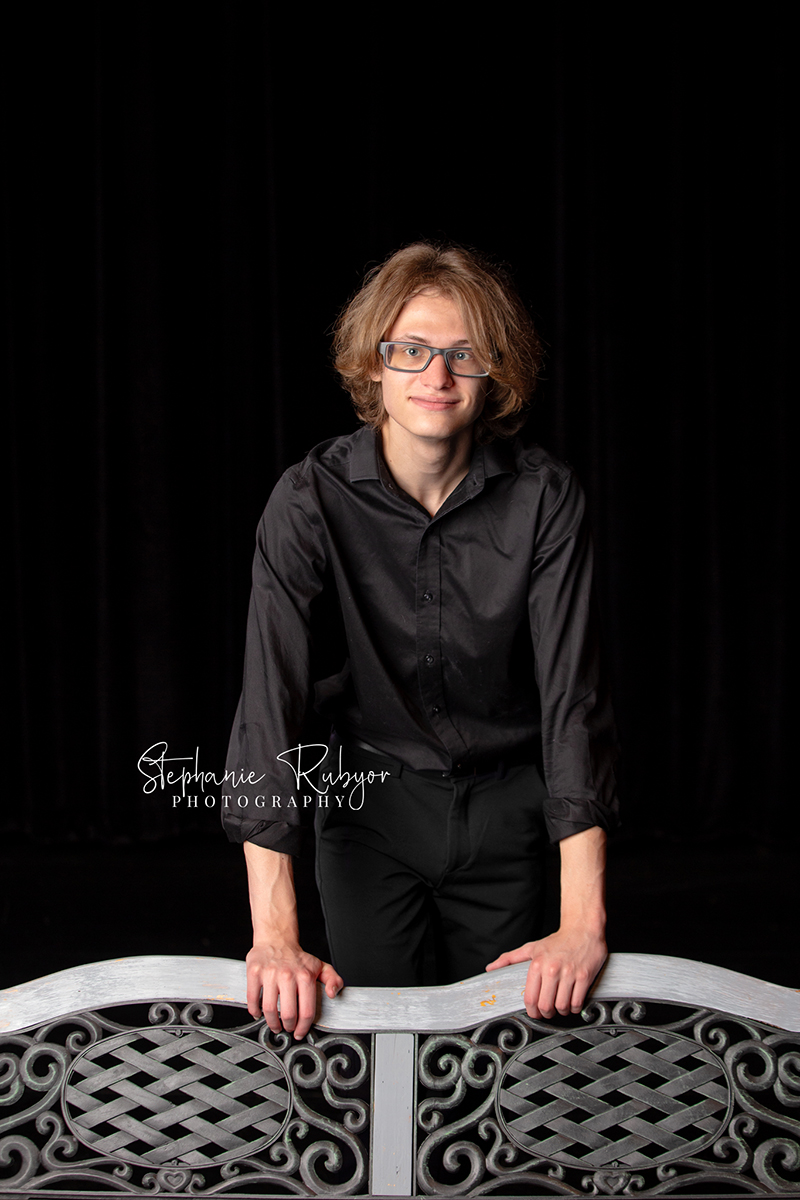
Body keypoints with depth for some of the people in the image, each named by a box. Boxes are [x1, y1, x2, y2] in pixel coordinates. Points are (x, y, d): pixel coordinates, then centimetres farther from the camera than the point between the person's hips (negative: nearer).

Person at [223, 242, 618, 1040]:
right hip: (369, 795, -1)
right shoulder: (312, 499, -17)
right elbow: (271, 689, -23)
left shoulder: (544, 498, -15)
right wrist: (273, 932, -32)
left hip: (504, 805, 1)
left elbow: (572, 692, -19)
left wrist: (584, 921, -29)